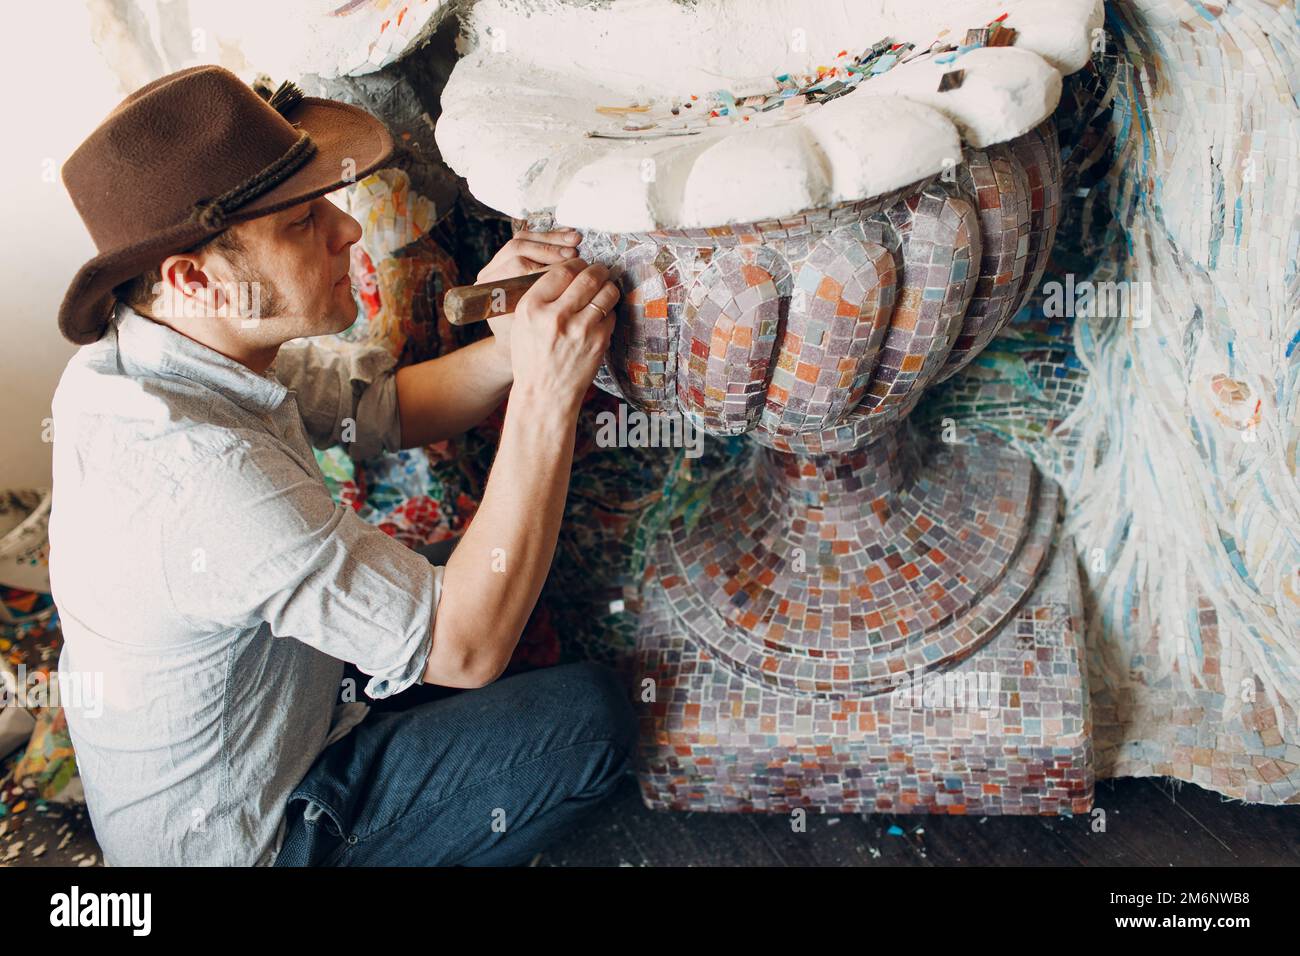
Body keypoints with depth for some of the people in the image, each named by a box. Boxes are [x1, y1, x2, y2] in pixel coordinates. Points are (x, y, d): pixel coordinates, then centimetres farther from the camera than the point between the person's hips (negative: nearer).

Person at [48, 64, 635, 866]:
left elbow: (389, 407, -3)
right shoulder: (199, 470, -38)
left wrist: (508, 349, -23)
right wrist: (547, 395, -34)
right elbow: (465, 646, -33)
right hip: (245, 837, -8)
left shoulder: (147, 345, -10)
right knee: (592, 712, -9)